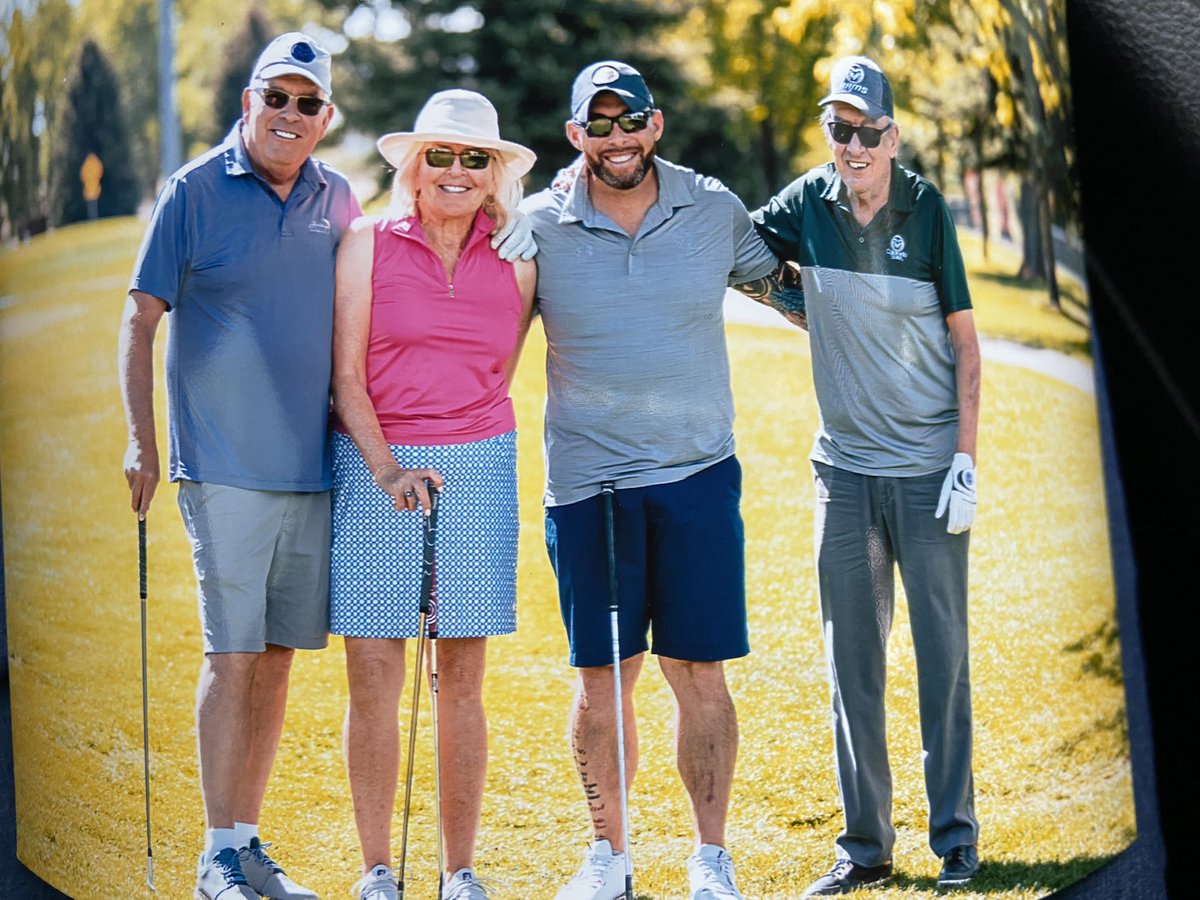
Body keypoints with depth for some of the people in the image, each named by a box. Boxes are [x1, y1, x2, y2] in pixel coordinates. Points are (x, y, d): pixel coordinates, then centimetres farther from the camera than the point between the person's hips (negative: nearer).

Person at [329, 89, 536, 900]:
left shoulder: (516, 257, 7)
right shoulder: (368, 246, 1)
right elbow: (346, 378, -3)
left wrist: (458, 450, 9)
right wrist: (387, 469, -14)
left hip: (478, 471, 2)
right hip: (374, 472, -1)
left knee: (462, 680, 3)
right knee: (374, 675, -2)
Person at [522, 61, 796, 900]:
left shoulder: (715, 210, 3)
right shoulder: (539, 227, 0)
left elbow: (782, 280, 21)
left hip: (699, 477, 0)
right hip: (587, 482, 0)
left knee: (700, 675, 2)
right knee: (600, 680, 6)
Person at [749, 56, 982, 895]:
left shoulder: (927, 209, -6)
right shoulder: (807, 204, 0)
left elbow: (966, 342, -3)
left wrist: (966, 462, -9)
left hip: (927, 466, -3)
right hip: (844, 465, 3)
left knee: (943, 654, 0)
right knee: (852, 660, 7)